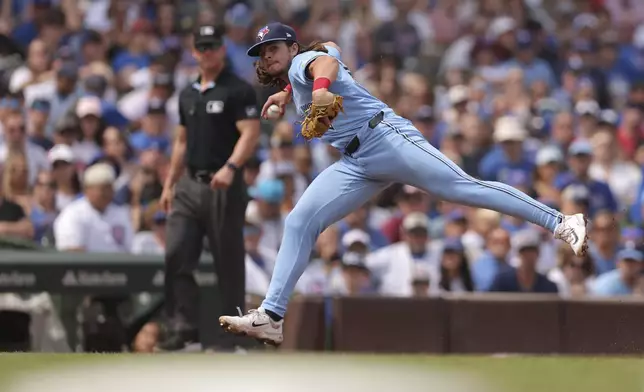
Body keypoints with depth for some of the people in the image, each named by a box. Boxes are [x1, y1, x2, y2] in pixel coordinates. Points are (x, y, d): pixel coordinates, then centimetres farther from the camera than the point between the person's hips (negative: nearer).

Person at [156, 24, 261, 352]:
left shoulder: (238, 91, -4)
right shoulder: (188, 94, 17)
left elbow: (250, 135, -14)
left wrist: (230, 168, -29)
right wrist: (169, 184, 19)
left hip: (224, 187, -7)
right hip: (190, 186, 7)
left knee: (229, 264, -1)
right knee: (175, 257, -5)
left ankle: (229, 338, 3)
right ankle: (184, 329, -4)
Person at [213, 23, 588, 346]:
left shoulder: (304, 60, -2)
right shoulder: (296, 76, 23)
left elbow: (326, 61, -28)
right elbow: (331, 46, 47)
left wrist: (319, 88, -51)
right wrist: (288, 93, 49)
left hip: (386, 137, -10)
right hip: (356, 164, 10)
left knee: (465, 188, -19)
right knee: (299, 222, -1)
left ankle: (561, 222, -21)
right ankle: (272, 318, -6)